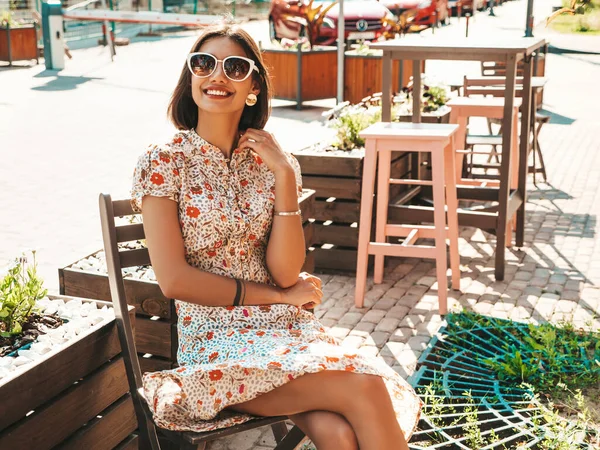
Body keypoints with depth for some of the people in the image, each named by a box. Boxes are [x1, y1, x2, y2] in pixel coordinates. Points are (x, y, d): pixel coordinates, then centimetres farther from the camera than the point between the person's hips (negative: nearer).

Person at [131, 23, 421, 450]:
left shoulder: (273, 161, 7)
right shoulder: (163, 163, -2)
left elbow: (286, 272, -3)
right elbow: (175, 280, -9)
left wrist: (285, 177, -11)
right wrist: (277, 296, -6)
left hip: (289, 327, 3)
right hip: (215, 339, -3)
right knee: (365, 388, -25)